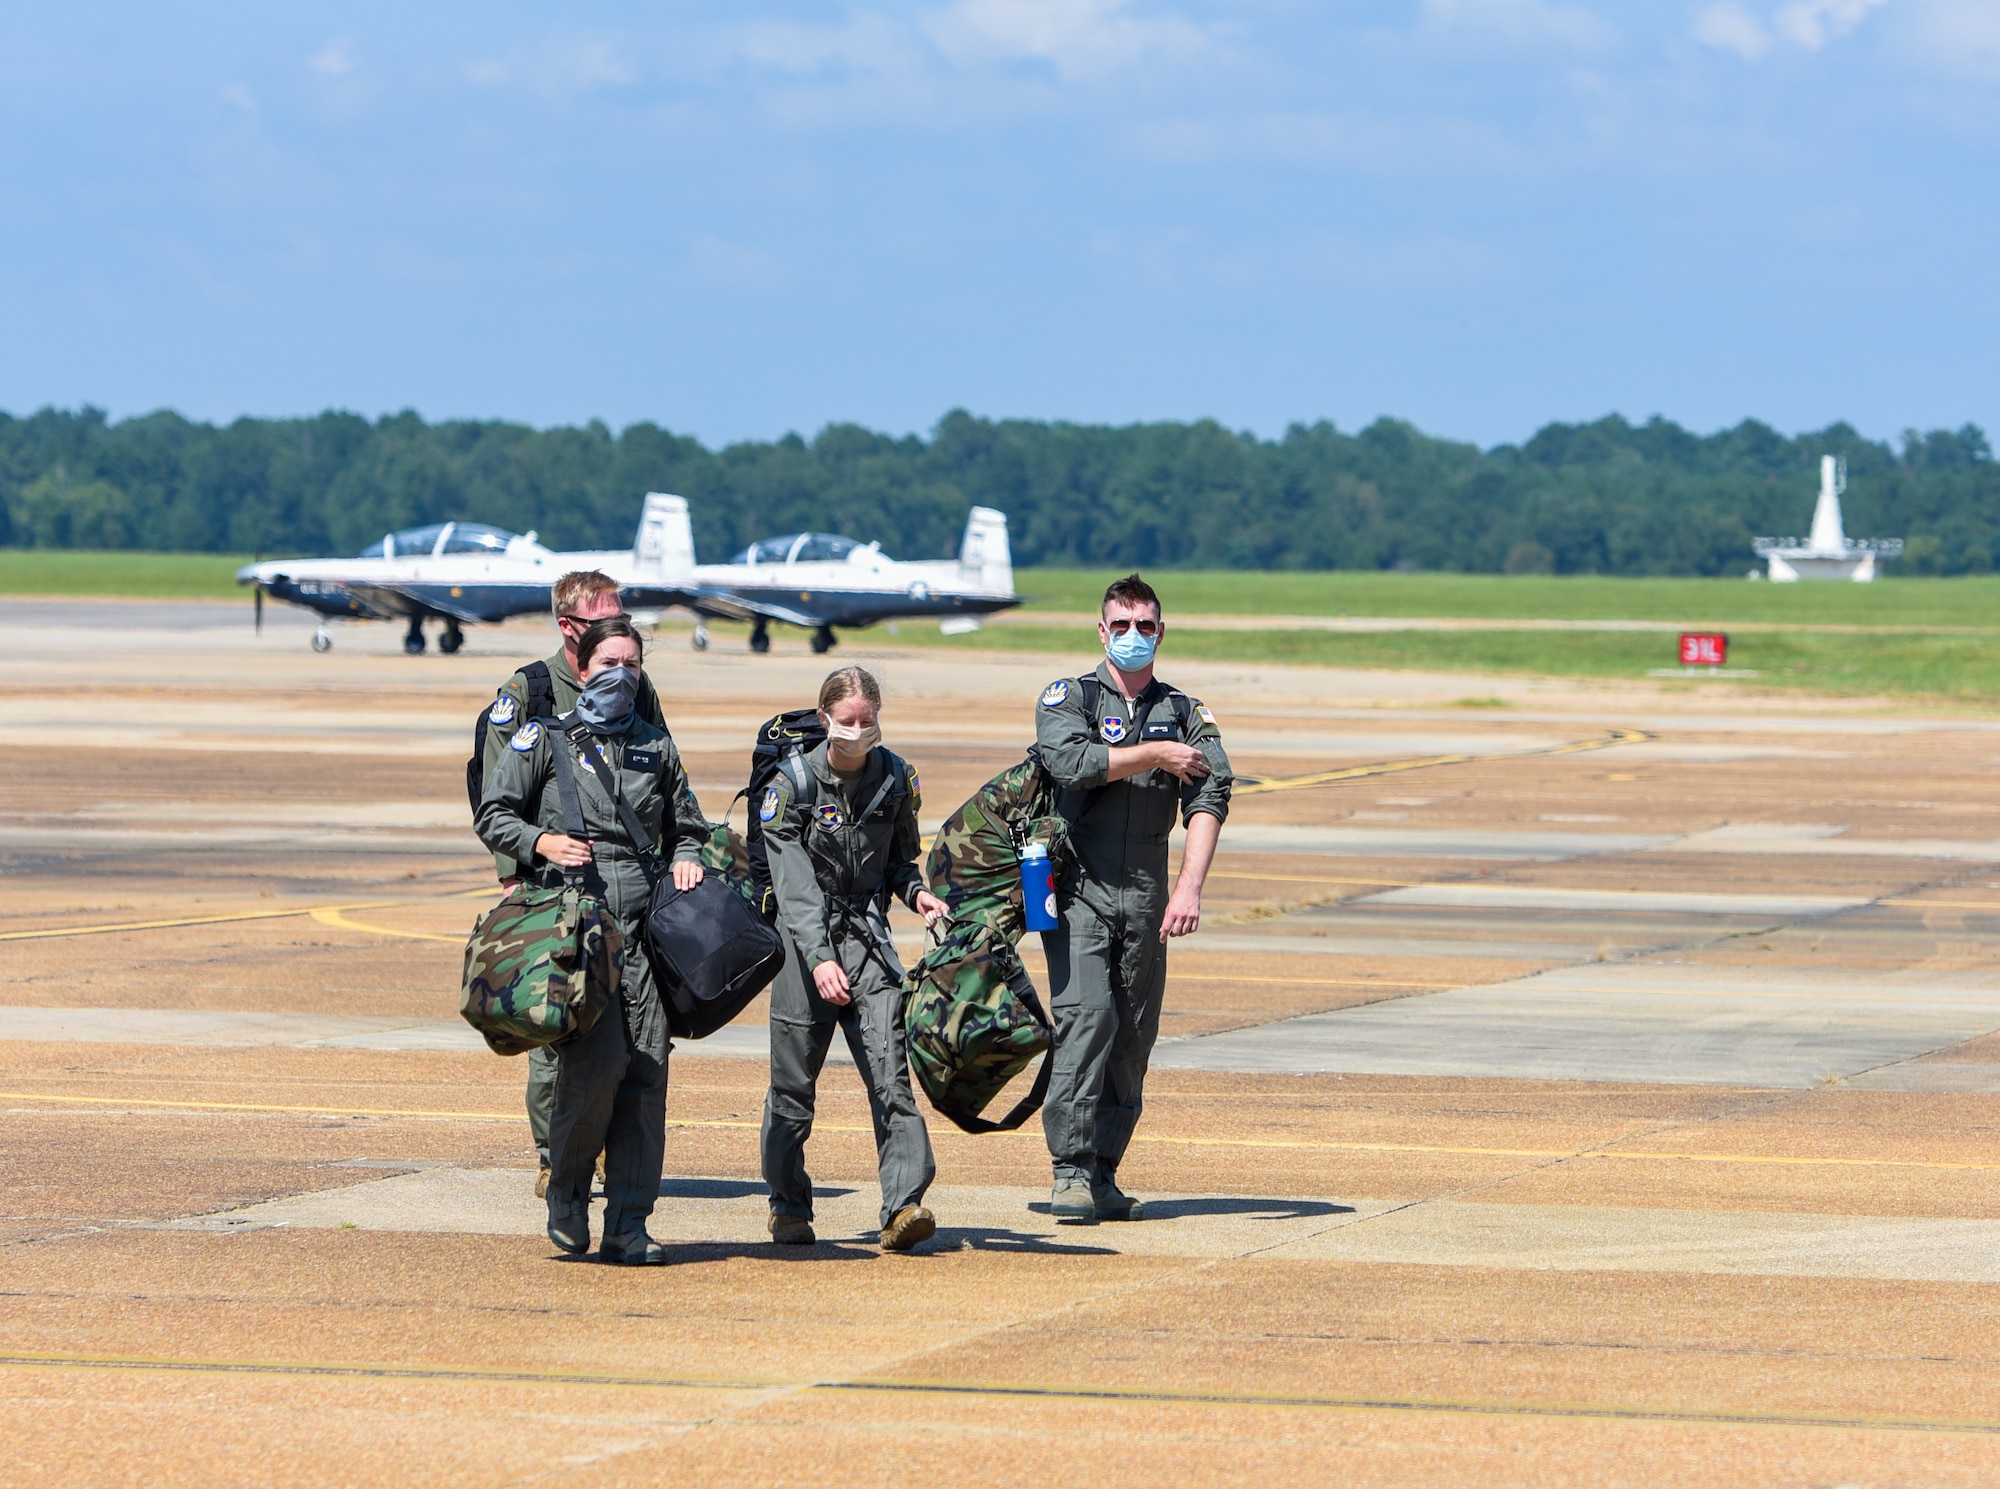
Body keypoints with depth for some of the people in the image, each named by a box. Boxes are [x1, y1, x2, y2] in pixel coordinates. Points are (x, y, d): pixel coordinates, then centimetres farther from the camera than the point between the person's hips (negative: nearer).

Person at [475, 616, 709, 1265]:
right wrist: (542, 842, -11)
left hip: (643, 923, 4)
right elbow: (494, 816, 7)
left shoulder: (657, 748, 19)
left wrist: (685, 860, 6)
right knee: (599, 1060, -18)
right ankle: (566, 1194, 5)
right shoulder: (543, 740, 9)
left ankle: (627, 1229, 2)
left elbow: (686, 829, 27)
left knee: (646, 1071, -4)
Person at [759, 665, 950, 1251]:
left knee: (889, 1070, -13)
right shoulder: (793, 782, -8)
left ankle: (904, 1205, -21)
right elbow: (795, 886, -15)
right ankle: (789, 1208, 21)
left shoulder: (895, 778, 3)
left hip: (868, 938, 2)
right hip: (806, 939, -2)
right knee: (793, 1082, 5)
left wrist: (916, 892, -5)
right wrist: (819, 958, -27)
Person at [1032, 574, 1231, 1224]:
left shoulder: (1185, 713, 13)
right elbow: (1070, 761, -15)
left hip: (1146, 896, 3)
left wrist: (1190, 885, -18)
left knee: (1134, 1035, 2)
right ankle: (1071, 1171, -19)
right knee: (1086, 1016, -17)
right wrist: (1155, 756, -8)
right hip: (1078, 887, -3)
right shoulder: (1068, 698, 7)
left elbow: (1209, 796, -3)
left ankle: (1103, 1175, 7)